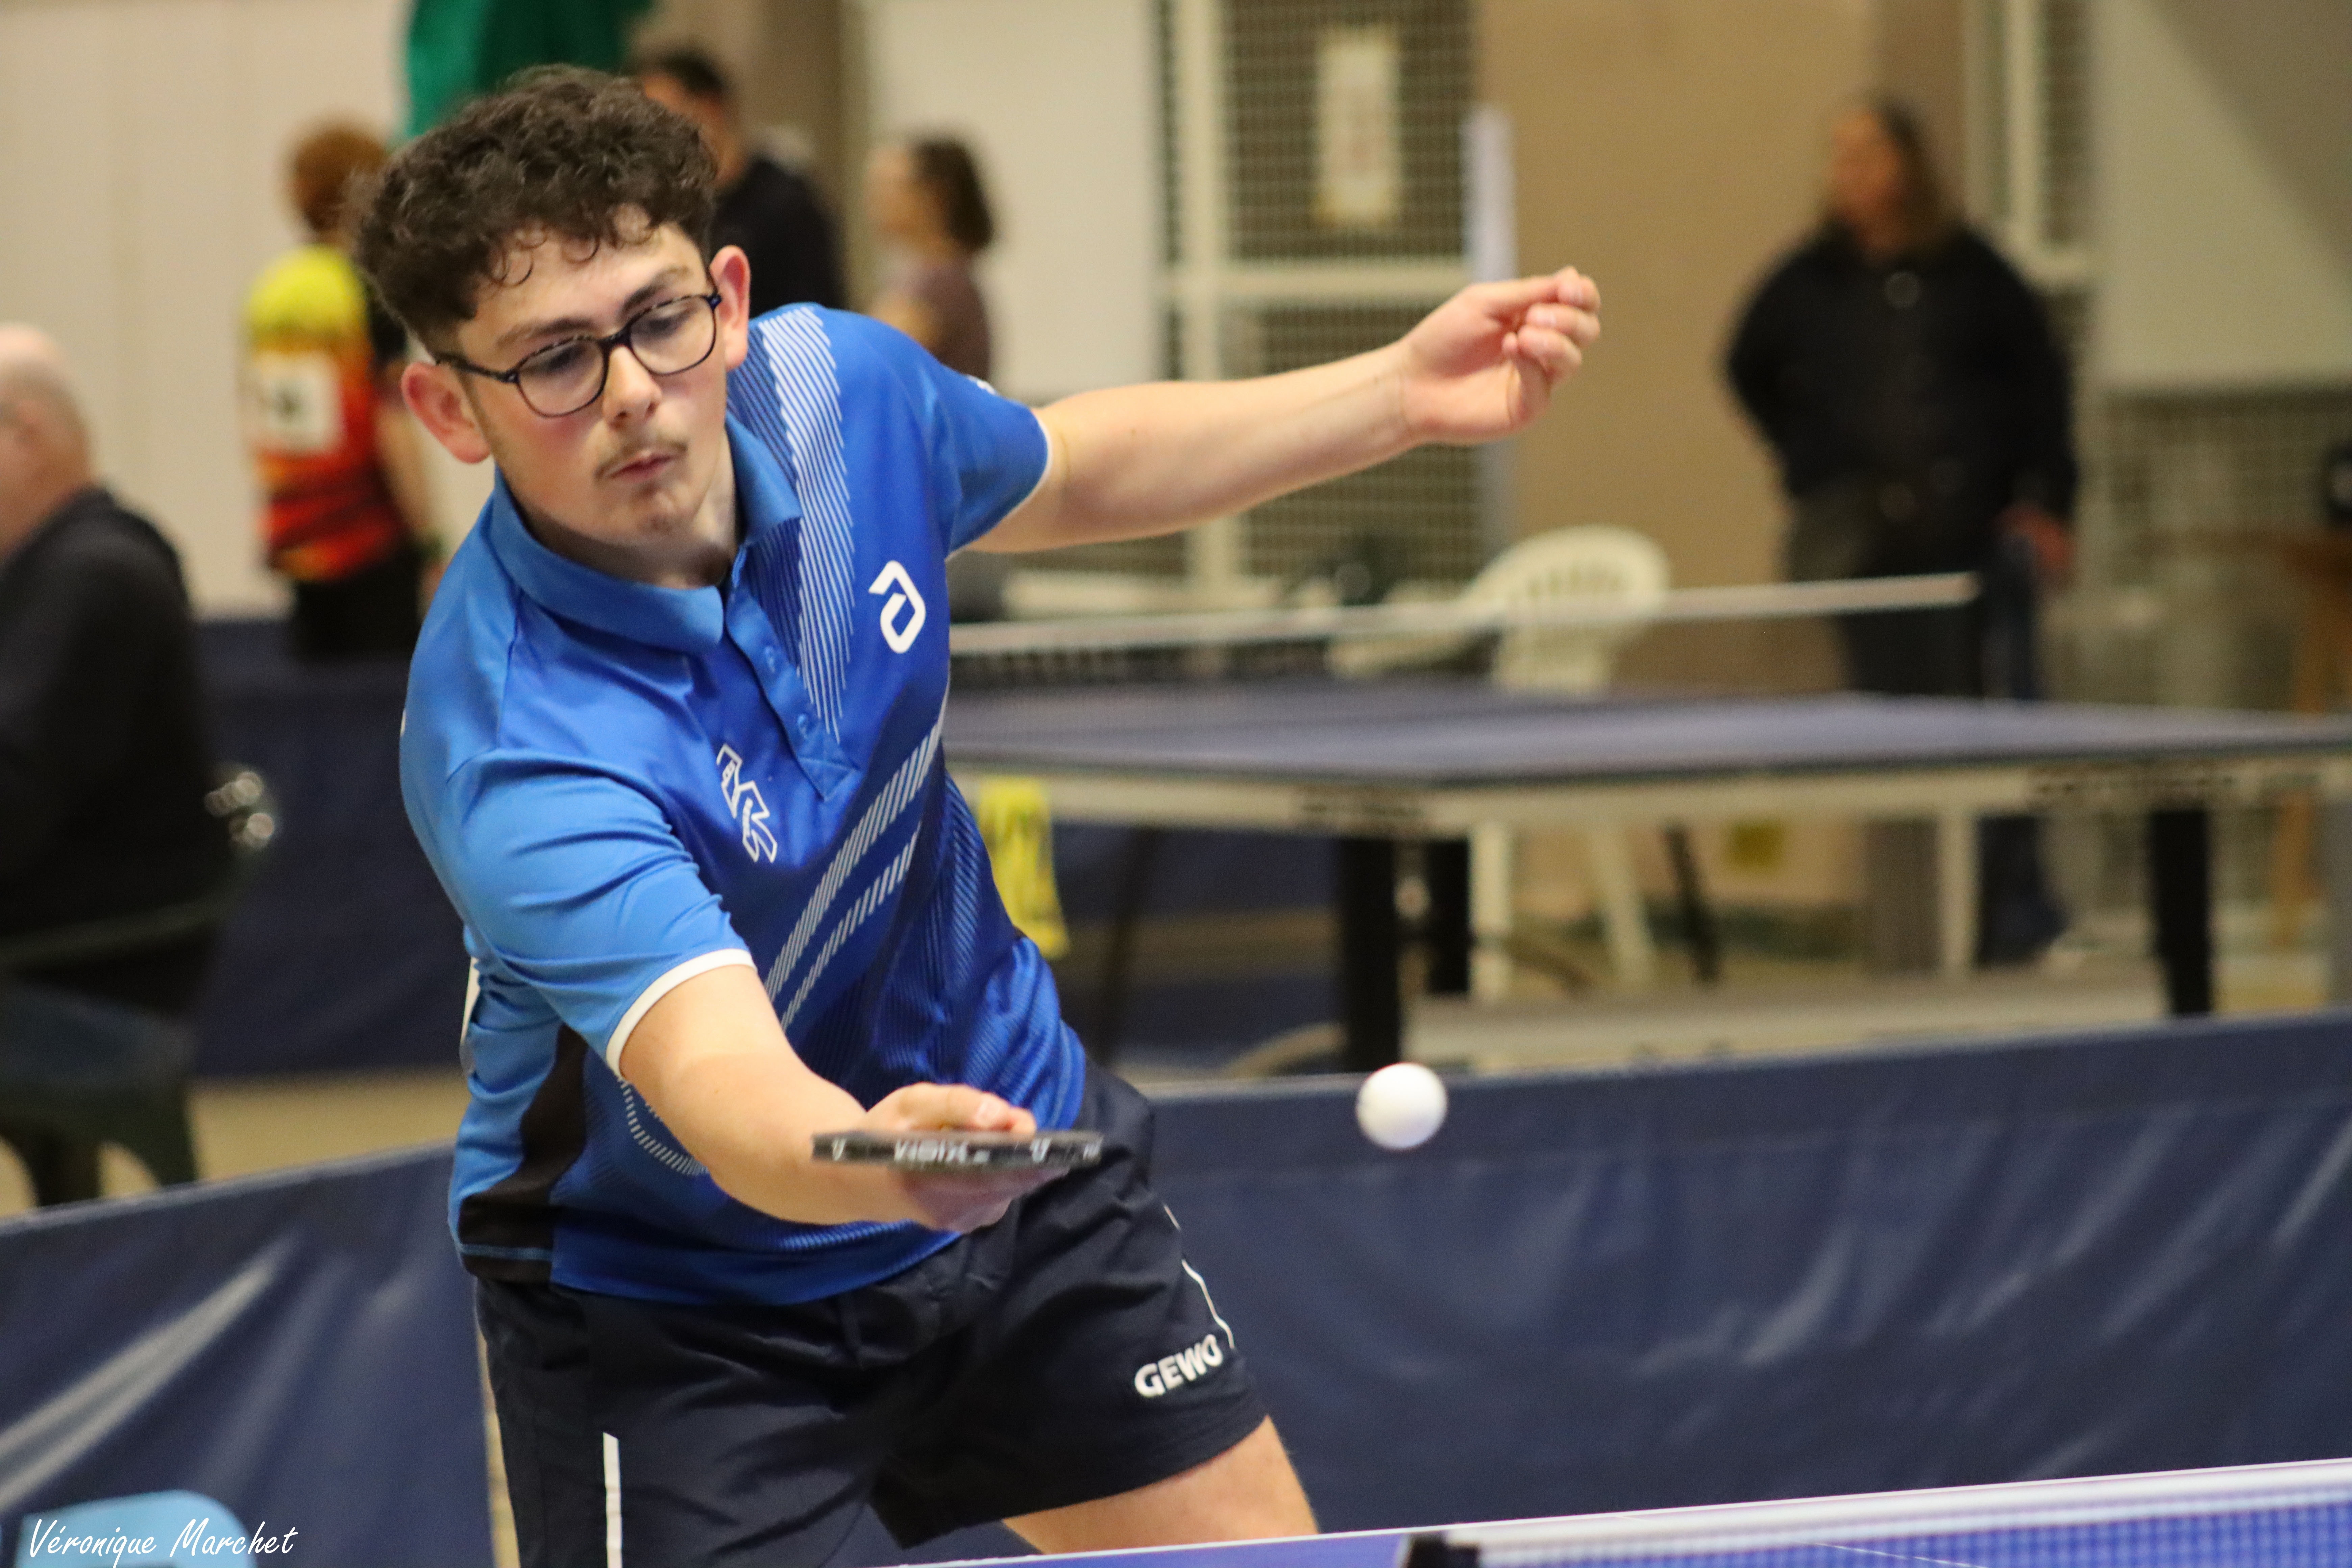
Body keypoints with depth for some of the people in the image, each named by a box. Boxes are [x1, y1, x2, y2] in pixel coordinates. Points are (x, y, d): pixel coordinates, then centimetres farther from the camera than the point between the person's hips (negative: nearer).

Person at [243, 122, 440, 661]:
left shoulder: (270, 289, 9)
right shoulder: (371, 291, -10)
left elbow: (256, 429, 12)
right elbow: (394, 429, -14)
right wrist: (431, 549, -11)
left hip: (295, 542, 6)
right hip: (372, 543, -6)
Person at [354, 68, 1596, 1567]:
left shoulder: (838, 387, -16)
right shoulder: (516, 754, -37)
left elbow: (1069, 474, 8)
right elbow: (724, 1082, -49)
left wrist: (1402, 392, 1)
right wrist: (872, 1163, -71)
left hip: (1007, 1124, 6)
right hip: (673, 1298, -6)